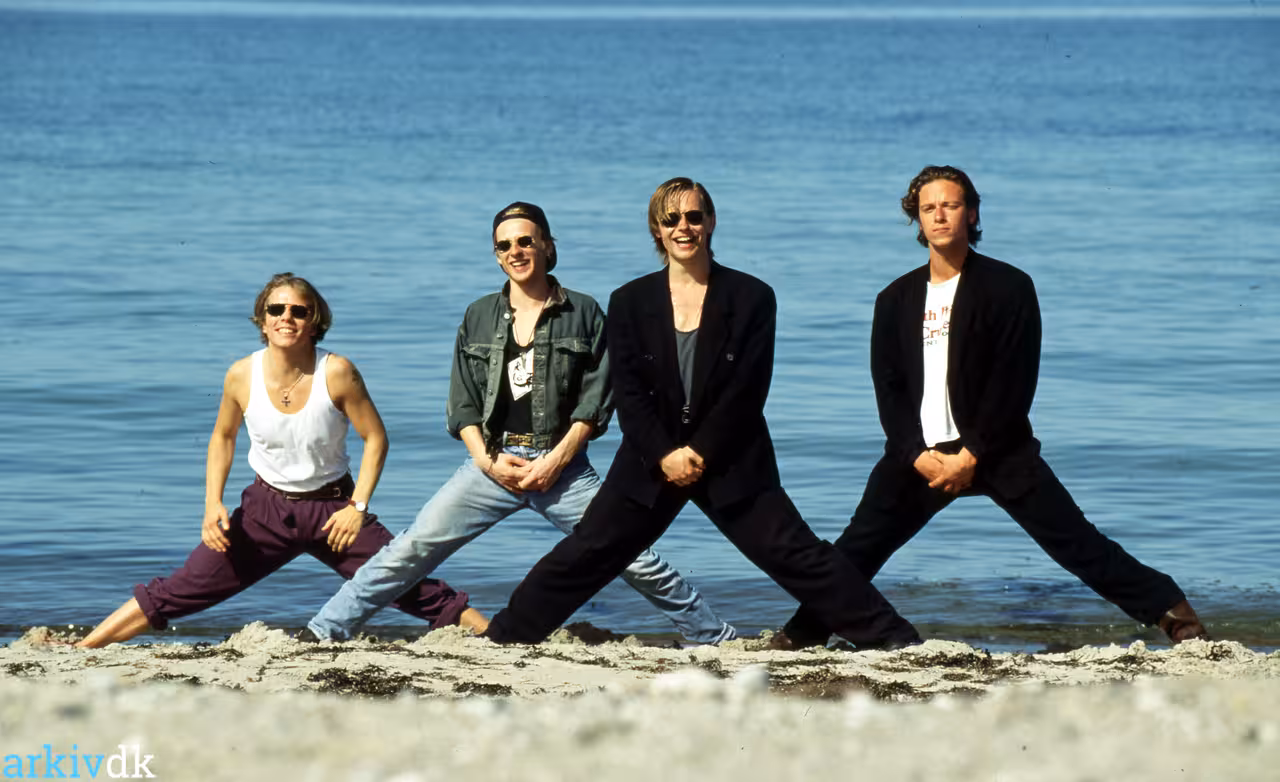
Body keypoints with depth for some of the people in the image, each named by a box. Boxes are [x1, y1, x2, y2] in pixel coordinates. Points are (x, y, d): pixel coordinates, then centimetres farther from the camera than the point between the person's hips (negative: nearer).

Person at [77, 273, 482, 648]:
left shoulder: (337, 373, -17)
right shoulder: (242, 376, -11)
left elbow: (375, 438, -7)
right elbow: (223, 437, 8)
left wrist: (357, 507, -13)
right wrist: (213, 504, -3)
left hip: (333, 507, -1)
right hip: (267, 508, 1)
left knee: (412, 589, -10)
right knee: (180, 590, -5)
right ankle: (81, 648, 2)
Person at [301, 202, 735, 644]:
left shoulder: (583, 314, 4)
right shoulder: (479, 317, 11)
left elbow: (595, 401, -1)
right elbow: (462, 404, 10)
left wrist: (555, 462, -11)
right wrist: (487, 461, -6)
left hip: (562, 463, -2)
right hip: (492, 462, 2)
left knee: (637, 561, -7)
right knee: (410, 551, -8)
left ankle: (716, 639, 5)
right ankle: (325, 631, -2)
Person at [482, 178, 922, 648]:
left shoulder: (752, 298, -3)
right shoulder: (630, 302, 3)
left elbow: (746, 392, -7)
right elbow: (628, 393, -2)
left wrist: (700, 453, -14)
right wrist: (665, 456, -14)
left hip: (731, 463, -2)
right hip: (651, 462, 2)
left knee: (798, 556, -7)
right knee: (581, 555, 2)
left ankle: (893, 640, -4)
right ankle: (503, 638, 13)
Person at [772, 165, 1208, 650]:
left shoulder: (1007, 287, -5)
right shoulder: (896, 299, 8)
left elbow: (1014, 383, -9)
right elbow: (888, 387, 5)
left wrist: (970, 456, -14)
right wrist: (918, 456, -10)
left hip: (994, 447, -3)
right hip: (920, 451, 4)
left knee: (1074, 542, -8)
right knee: (857, 550, 2)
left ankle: (1170, 612, -4)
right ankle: (804, 632, 16)